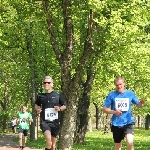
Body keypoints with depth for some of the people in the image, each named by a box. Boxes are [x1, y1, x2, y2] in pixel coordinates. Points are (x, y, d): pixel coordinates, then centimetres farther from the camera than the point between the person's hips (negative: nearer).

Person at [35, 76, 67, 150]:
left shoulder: (58, 95, 0)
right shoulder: (40, 95, 3)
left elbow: (64, 106, 11)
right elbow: (36, 104, 23)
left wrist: (60, 109, -10)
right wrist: (37, 109, 1)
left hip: (55, 122, 1)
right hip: (44, 122, -1)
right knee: (48, 140, -27)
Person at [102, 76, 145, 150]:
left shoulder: (130, 93, 2)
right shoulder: (111, 95, -1)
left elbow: (138, 105, 11)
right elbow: (104, 109, 1)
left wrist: (141, 103, -14)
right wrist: (114, 112, -17)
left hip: (128, 122, -1)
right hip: (116, 124, 1)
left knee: (130, 142, -22)